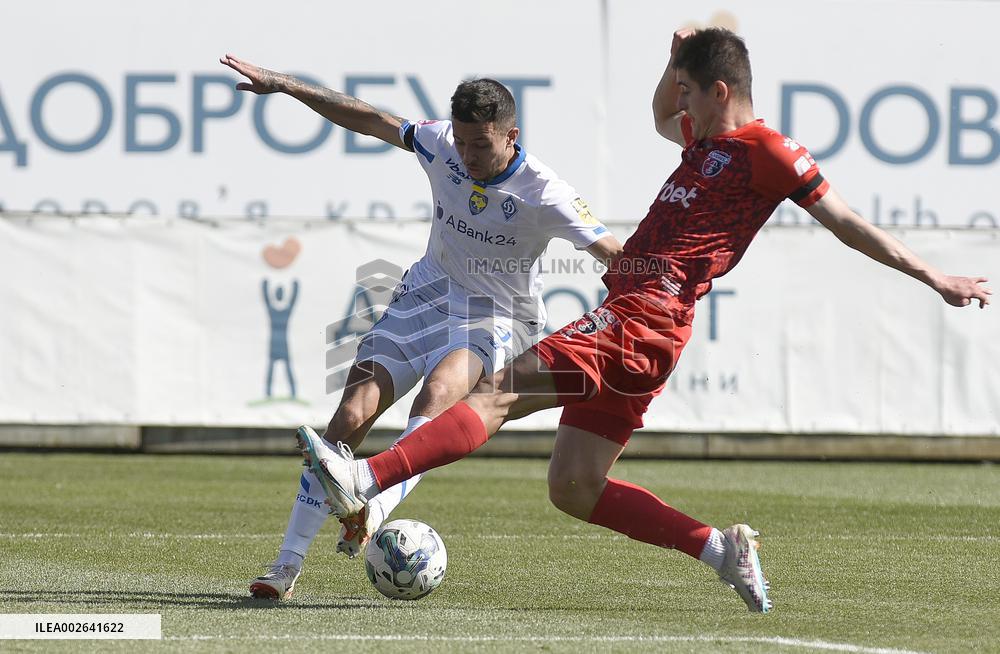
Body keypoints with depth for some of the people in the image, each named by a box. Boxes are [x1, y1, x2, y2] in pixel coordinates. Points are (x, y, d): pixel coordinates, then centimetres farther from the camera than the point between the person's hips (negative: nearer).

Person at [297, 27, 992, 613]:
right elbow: (661, 118, 45)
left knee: (500, 393, -19)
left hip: (639, 321, -10)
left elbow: (846, 222, -2)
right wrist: (679, 57, 26)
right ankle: (721, 549, 10)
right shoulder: (707, 138, 23)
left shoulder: (768, 152, -5)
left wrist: (935, 278, -3)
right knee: (573, 489, 8)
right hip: (626, 319, 10)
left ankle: (366, 480, -28)